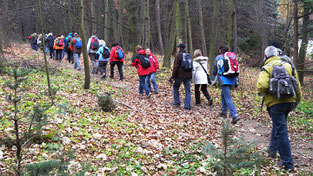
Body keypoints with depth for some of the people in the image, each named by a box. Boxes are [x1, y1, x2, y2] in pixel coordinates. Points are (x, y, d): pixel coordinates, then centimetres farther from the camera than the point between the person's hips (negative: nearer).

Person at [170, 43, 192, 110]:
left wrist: (173, 77, -9)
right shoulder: (188, 55, 13)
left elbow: (175, 67, -13)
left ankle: (177, 102, 16)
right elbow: (191, 66, 19)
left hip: (180, 76, -5)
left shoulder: (178, 55, -8)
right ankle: (187, 105, 2)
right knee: (187, 91, 5)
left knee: (175, 88, 15)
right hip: (188, 76, 5)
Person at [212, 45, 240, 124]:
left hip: (224, 80, -6)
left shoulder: (218, 58, 0)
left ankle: (234, 115, -22)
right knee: (223, 95, 26)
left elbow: (215, 70, 3)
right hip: (232, 80, 6)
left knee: (228, 98, -10)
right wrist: (236, 81, 23)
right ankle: (223, 111, 32)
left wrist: (214, 81, 13)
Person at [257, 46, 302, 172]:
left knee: (281, 131, -2)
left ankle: (288, 163, -1)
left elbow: (261, 85, -22)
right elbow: (297, 85, 12)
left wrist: (262, 92, 0)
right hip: (290, 101, 6)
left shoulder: (266, 68, -6)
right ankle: (273, 149, 40)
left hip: (275, 103, -5)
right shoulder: (288, 66, 10)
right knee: (278, 125, 28)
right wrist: (297, 100, 24)